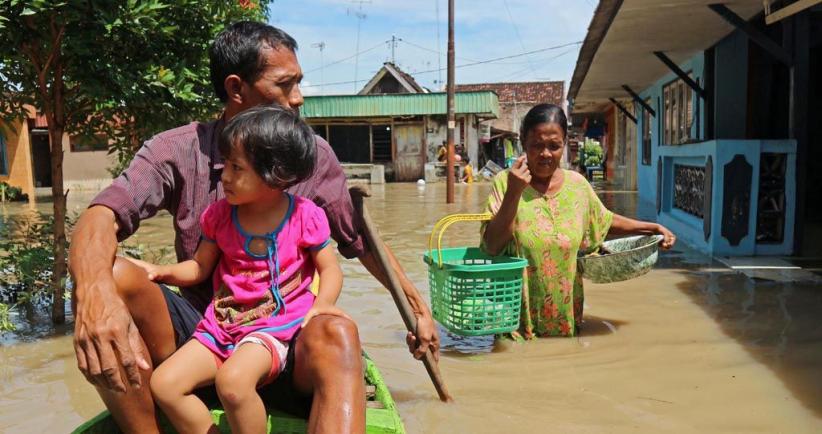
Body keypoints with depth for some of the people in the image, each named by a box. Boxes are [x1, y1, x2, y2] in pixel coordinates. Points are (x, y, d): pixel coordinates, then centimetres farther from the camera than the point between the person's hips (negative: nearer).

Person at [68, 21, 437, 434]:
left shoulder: (313, 155, 1)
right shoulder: (178, 151, -4)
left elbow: (361, 240, 13)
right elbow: (100, 218, -19)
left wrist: (417, 306, 13)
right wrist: (94, 290, -42)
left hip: (284, 339, 0)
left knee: (336, 334, -35)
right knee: (112, 278, -27)